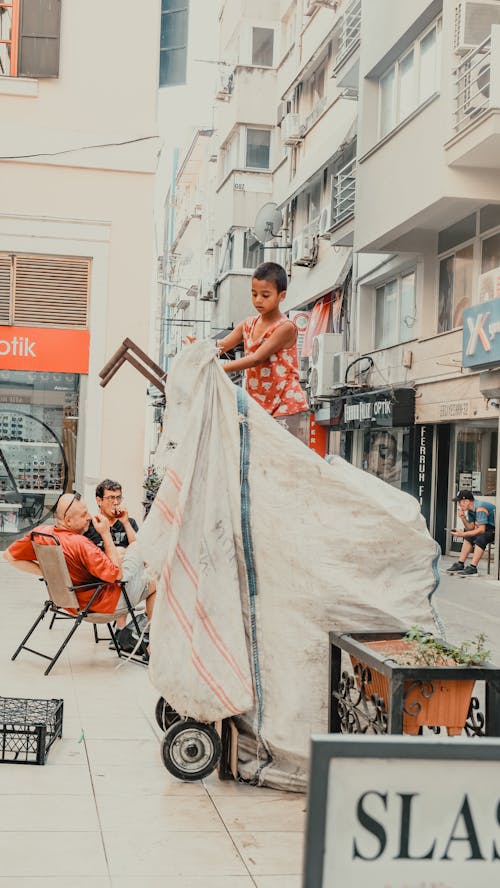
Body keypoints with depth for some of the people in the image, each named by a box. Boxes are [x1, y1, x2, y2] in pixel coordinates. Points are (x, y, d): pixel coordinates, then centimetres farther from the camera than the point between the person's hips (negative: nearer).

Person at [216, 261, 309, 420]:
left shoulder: (286, 327, -13)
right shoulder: (248, 325, 9)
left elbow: (256, 359, -20)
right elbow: (220, 346, 0)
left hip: (286, 406, -6)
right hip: (257, 405, 6)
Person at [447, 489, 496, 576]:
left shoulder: (480, 509, -24)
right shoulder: (470, 509, 5)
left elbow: (481, 530, -31)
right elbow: (471, 528, 5)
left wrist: (463, 534, -30)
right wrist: (463, 517, -10)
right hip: (489, 528, 11)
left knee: (481, 538, -31)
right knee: (469, 537, 14)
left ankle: (472, 568, -27)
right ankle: (460, 564, 13)